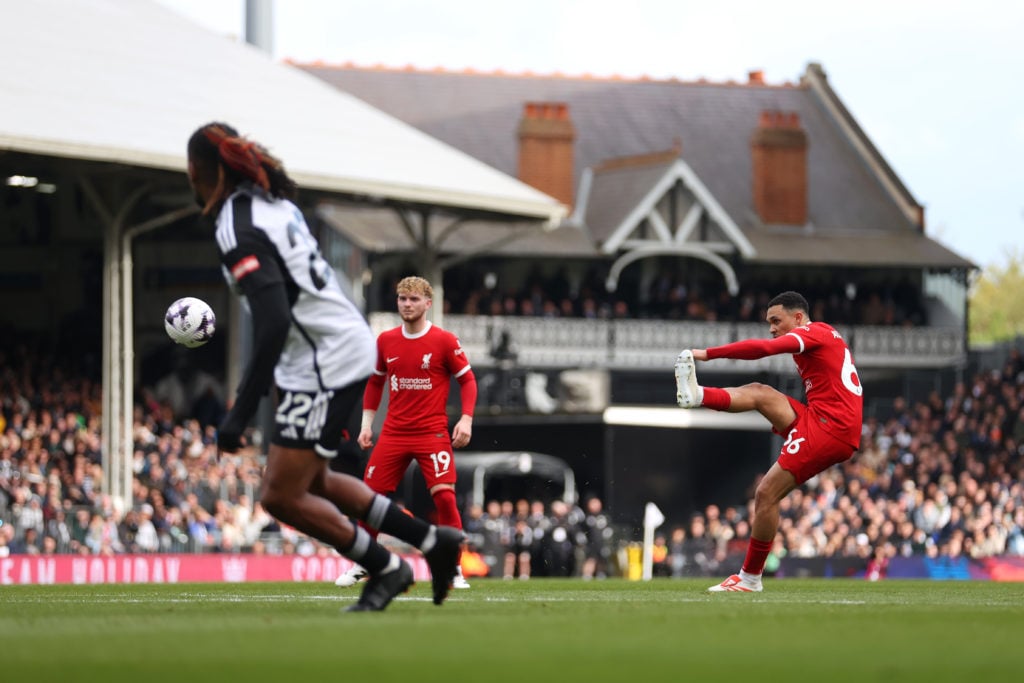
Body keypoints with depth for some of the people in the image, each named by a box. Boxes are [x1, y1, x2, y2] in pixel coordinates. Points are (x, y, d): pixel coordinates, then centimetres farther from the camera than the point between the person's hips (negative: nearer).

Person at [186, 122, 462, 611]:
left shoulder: (240, 229, -20)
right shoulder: (271, 203, 9)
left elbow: (273, 324, -29)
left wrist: (240, 413, -27)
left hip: (325, 364, -10)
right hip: (348, 347, 10)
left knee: (280, 496, -5)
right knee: (311, 483, 22)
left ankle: (385, 568, 7)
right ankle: (432, 541, 26)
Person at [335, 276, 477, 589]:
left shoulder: (445, 341, -4)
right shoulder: (386, 341, 7)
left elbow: (467, 380, 0)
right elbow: (375, 382, 18)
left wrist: (466, 419, -12)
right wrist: (367, 423, 13)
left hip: (433, 433, -4)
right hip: (393, 432, 4)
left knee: (444, 496, -15)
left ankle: (454, 570, -4)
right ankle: (360, 566, 15)